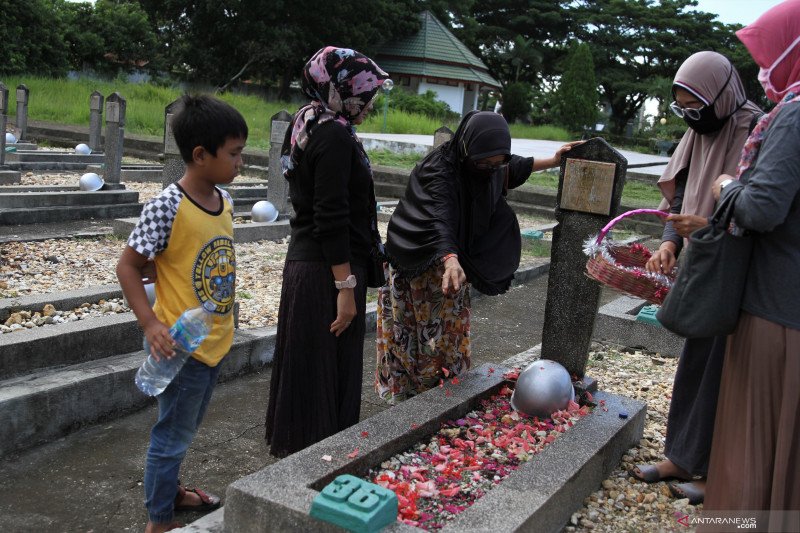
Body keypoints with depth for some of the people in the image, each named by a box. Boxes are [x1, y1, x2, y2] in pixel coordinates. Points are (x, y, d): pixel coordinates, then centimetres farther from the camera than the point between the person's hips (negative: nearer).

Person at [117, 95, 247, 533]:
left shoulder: (224, 200, 2)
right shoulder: (166, 207, -21)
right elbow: (128, 267, -15)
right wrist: (151, 324, -24)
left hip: (215, 340, 8)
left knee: (187, 427, 25)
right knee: (173, 433, 8)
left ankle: (169, 489, 46)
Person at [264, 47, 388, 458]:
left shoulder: (307, 126, 12)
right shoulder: (334, 136, -18)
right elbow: (331, 218, -22)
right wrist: (346, 286, -19)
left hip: (303, 260, 10)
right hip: (327, 271, -10)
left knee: (305, 363, 19)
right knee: (325, 369, 2)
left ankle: (292, 444, 34)